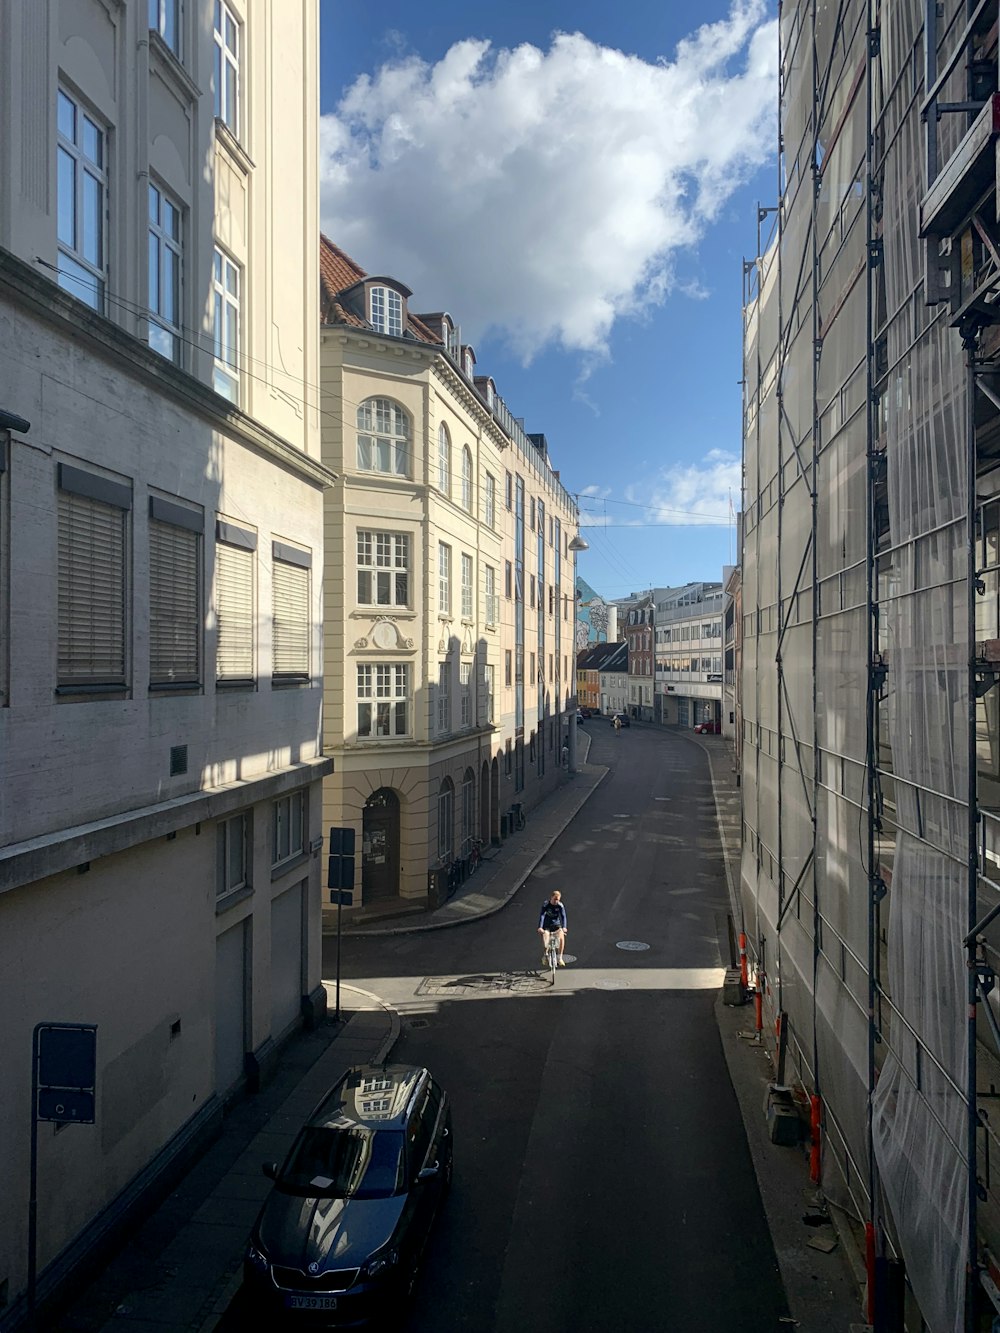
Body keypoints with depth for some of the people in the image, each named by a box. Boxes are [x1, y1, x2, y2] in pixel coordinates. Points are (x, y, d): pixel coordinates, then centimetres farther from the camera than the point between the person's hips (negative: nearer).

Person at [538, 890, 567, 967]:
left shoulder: (560, 906, -12)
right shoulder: (545, 905, -17)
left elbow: (563, 916, -20)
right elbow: (542, 916, -27)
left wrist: (564, 927, -36)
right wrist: (540, 927, -40)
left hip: (556, 925, 1)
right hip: (547, 925, -1)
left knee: (562, 937, -24)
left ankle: (560, 957, -12)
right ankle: (545, 956, 0)